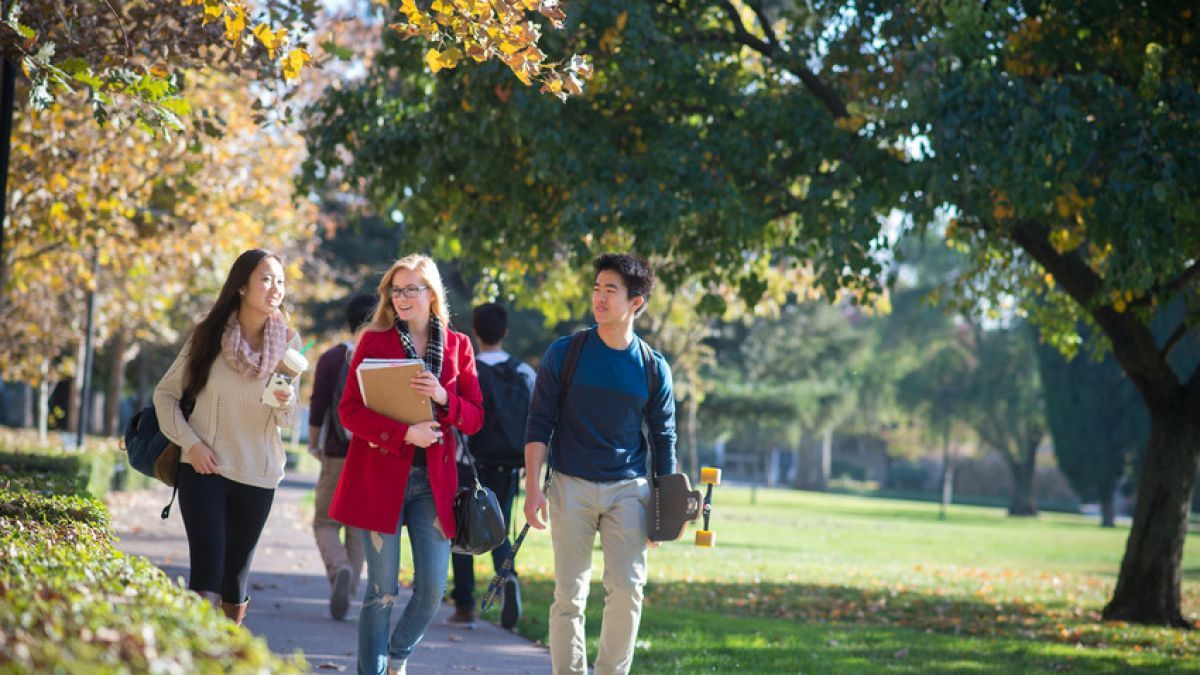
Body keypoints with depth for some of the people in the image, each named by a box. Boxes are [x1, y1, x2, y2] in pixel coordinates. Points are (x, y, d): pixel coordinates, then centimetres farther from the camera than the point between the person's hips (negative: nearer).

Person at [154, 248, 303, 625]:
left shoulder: (288, 343, 2)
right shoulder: (209, 335, -2)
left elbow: (288, 420, 3)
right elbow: (165, 393, 4)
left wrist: (286, 404, -20)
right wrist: (190, 442, -9)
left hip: (258, 475, 2)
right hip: (205, 468, -2)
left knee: (235, 575, 10)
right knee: (207, 572, -14)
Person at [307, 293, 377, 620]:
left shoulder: (332, 358, -3)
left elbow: (317, 408, -4)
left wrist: (314, 445, 8)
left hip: (338, 456, -2)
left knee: (326, 524, 7)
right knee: (360, 529, 11)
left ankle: (340, 568, -21)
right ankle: (348, 594, 6)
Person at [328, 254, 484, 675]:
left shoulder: (457, 347, 9)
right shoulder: (374, 340, 2)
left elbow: (475, 417, 8)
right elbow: (349, 409, -5)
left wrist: (444, 398, -13)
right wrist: (404, 433, -18)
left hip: (433, 480, 2)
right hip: (380, 476, -2)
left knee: (433, 586, 0)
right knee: (383, 589, -1)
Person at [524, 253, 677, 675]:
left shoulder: (653, 368, 3)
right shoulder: (564, 354, -1)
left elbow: (663, 439, 9)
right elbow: (539, 424, 0)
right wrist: (532, 488, -8)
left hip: (628, 489, 1)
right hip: (571, 486, -1)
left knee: (627, 589, -8)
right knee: (569, 594, -1)